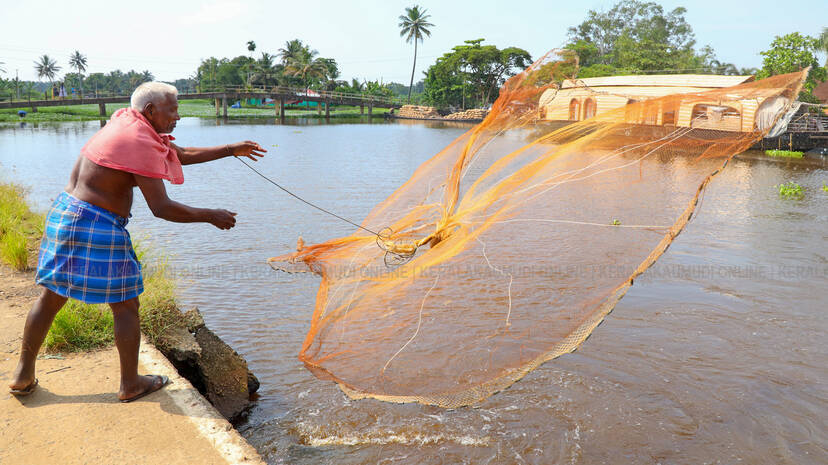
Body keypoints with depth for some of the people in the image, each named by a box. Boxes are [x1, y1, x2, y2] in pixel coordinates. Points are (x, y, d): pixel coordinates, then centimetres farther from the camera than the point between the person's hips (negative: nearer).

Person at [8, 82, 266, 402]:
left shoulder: (128, 122, 12)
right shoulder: (142, 144, -18)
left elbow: (182, 154, 20)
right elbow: (162, 208, -20)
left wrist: (231, 150, 22)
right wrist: (211, 216, -9)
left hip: (64, 211, 10)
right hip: (97, 226, -10)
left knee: (51, 297, 19)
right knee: (125, 305, 4)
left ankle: (24, 377, 31)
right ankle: (130, 384, 17)